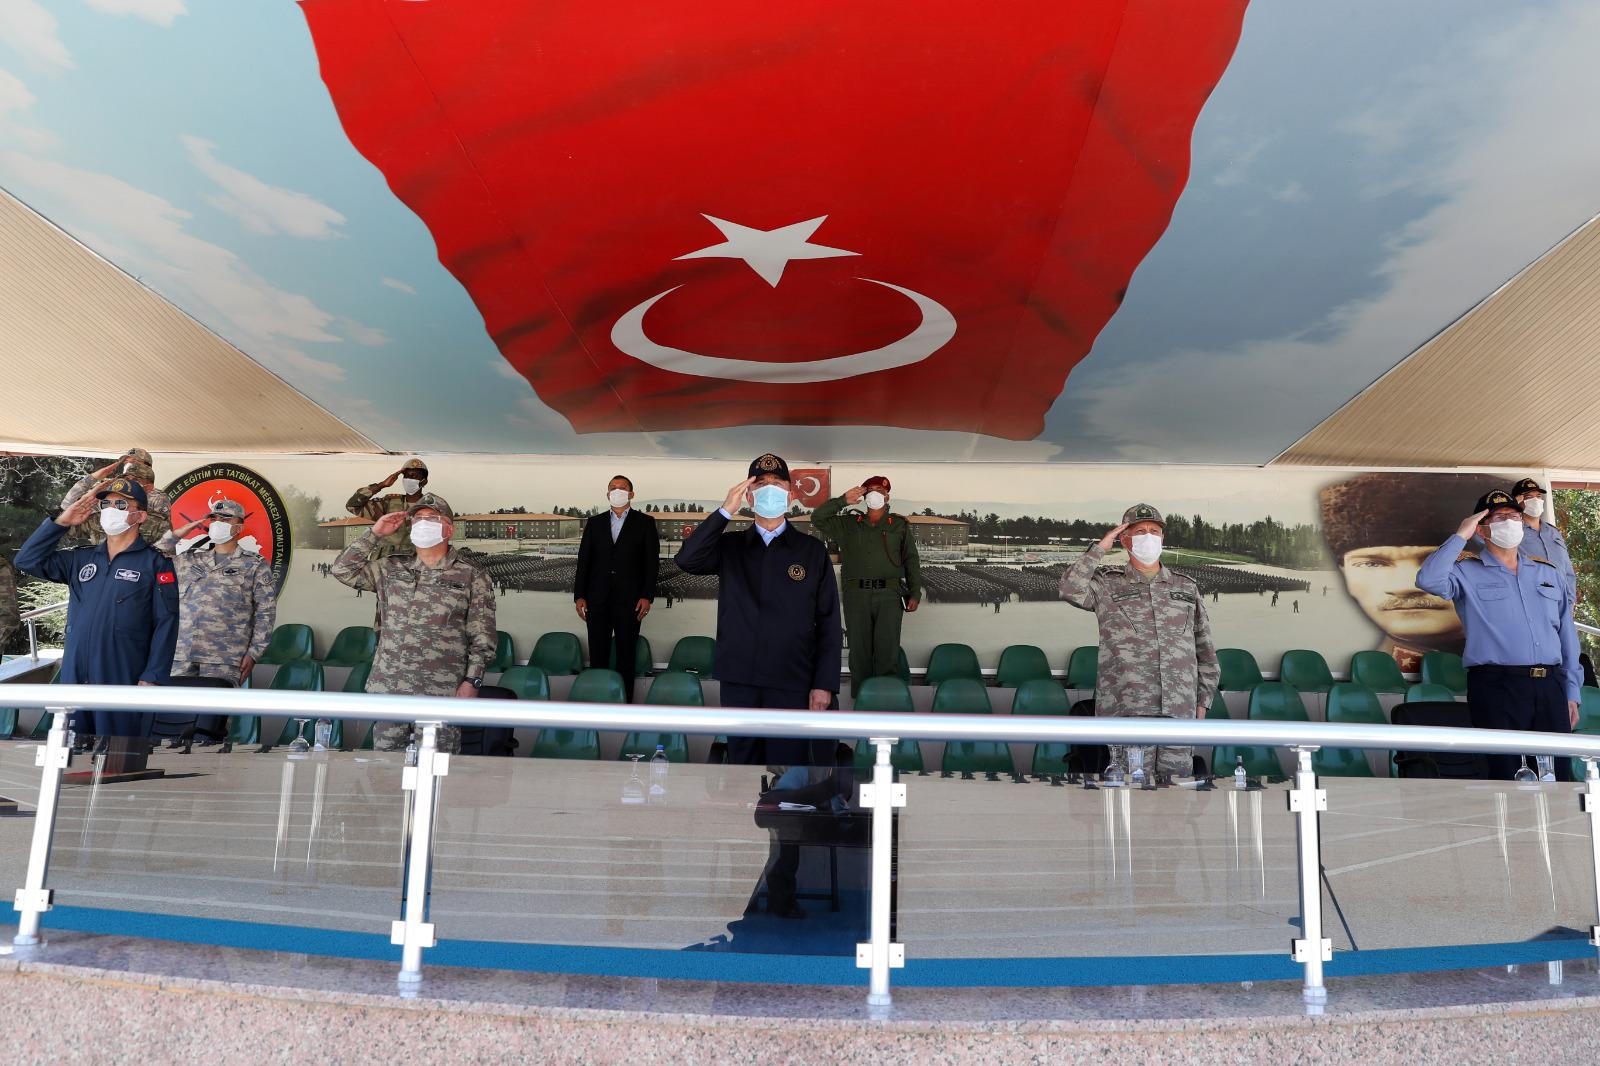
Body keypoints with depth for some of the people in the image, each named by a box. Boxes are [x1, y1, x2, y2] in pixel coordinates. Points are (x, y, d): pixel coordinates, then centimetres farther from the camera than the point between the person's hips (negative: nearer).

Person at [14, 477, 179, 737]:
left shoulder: (156, 563, -3)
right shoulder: (80, 558, 14)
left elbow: (165, 625, -7)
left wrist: (151, 679, -14)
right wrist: (61, 522, 6)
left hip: (124, 684, -5)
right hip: (73, 679, 5)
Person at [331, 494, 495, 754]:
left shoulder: (472, 577, 0)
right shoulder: (391, 568, 14)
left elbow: (482, 638, -2)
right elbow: (343, 570, 11)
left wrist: (472, 681, -8)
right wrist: (375, 534, 6)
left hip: (443, 693, -4)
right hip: (388, 688, 4)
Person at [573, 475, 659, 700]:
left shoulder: (645, 523, 6)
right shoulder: (594, 523, 13)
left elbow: (652, 562, 1)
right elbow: (583, 561, 10)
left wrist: (647, 596, -8)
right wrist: (579, 596, 2)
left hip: (629, 601, -2)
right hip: (598, 600, 2)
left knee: (626, 657, 3)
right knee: (598, 656, 3)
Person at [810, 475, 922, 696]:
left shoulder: (900, 526, 13)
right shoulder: (848, 524, 15)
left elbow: (911, 560, 12)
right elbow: (817, 519, 8)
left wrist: (915, 593, 4)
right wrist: (843, 501, 0)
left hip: (889, 595, -1)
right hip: (856, 595, 1)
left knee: (888, 649, -6)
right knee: (859, 649, 3)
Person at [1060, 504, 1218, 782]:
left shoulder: (1187, 588, 15)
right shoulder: (1107, 583, 7)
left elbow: (1206, 654, 18)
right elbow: (1071, 591, -16)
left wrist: (1202, 705, 11)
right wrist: (1101, 547, -7)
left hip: (1179, 712, 3)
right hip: (1127, 710, -3)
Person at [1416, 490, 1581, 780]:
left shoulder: (1549, 572, 19)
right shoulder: (1466, 572, 3)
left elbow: (1566, 634, 19)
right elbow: (1428, 580, -20)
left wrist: (1572, 692, 13)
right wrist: (1461, 535, -9)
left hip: (1549, 687, 5)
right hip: (1496, 687, -4)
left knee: (1560, 776, 4)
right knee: (1507, 776, -2)